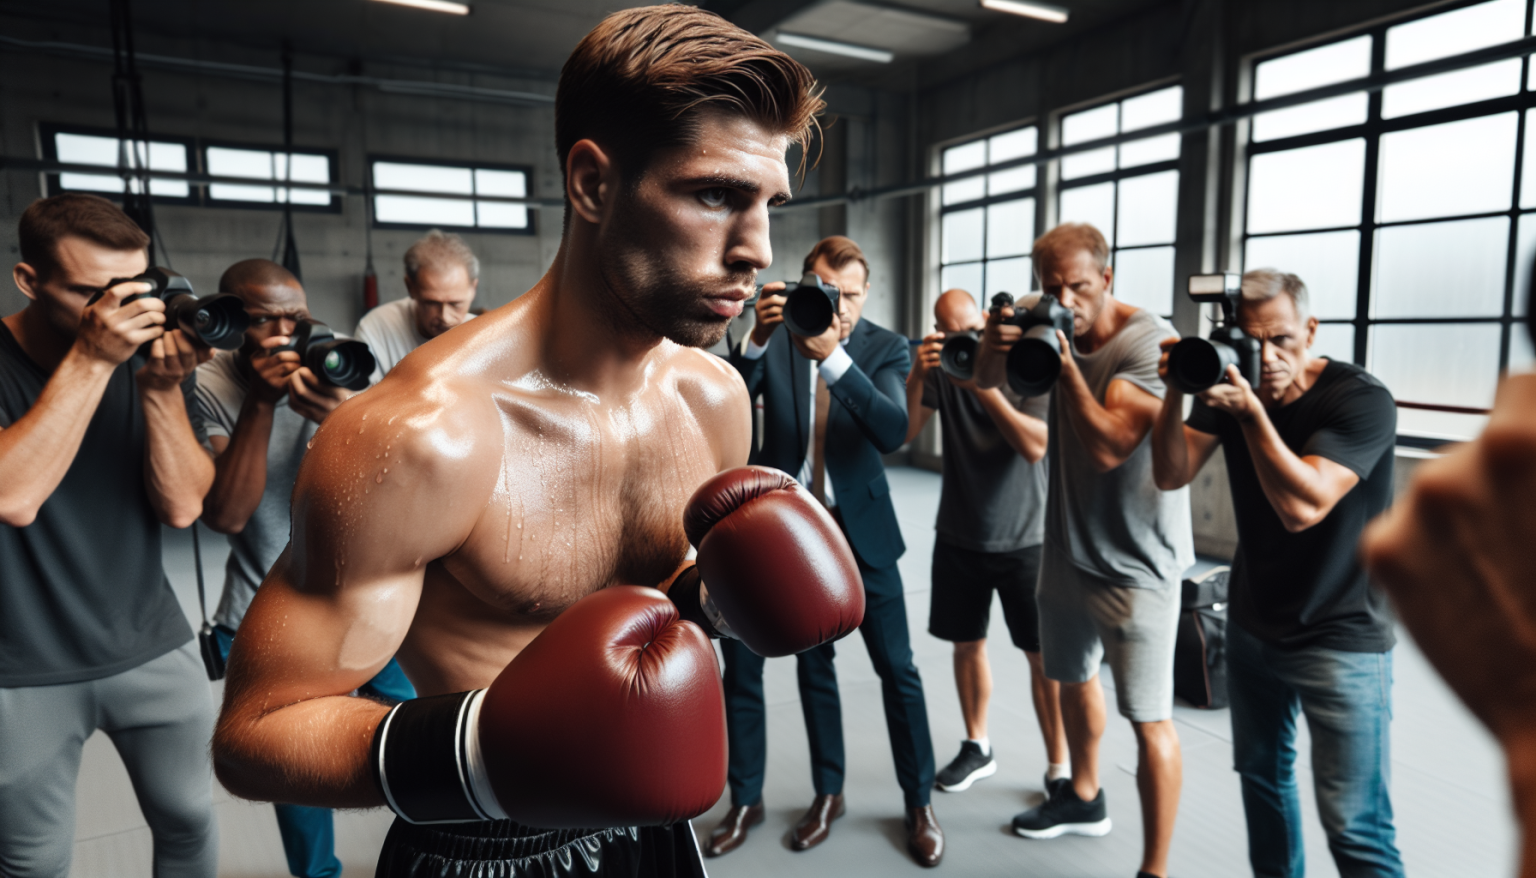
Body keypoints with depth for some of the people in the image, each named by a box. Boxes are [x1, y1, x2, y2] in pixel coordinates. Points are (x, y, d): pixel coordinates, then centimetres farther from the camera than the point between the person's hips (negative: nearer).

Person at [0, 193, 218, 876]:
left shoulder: (152, 352, -3)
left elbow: (182, 507, -10)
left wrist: (161, 388, -23)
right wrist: (91, 360, -29)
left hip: (152, 648, 3)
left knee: (189, 821, 14)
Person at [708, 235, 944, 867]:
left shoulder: (886, 348, -6)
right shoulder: (774, 340, -4)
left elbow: (893, 430, -22)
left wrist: (832, 356, -34)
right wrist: (756, 339, -33)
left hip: (862, 530, -1)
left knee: (896, 668, 5)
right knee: (814, 666, 14)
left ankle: (919, 804, 24)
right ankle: (828, 794, 32)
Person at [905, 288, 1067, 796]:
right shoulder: (941, 369, 0)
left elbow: (1036, 446, -22)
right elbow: (905, 433, -9)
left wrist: (984, 384, -29)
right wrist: (916, 377, -24)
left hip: (1023, 539, -3)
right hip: (958, 536, 3)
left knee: (1044, 656, 1)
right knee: (966, 644, 13)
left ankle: (1059, 768, 16)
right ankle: (977, 748, 31)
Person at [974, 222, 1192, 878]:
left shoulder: (1150, 342, -19)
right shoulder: (1056, 329, 1)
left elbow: (1107, 446, -27)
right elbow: (986, 382, 1)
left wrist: (1063, 362, -32)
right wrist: (994, 344, -19)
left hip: (1133, 564, -8)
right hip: (1066, 547, 8)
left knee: (1148, 719, -1)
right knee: (1073, 677, 24)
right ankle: (1083, 799, 47)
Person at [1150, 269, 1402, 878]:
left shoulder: (1361, 400, -18)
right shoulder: (1228, 378, -3)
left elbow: (1301, 508, -29)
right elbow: (1171, 475, -9)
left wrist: (1251, 410, -35)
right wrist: (1176, 392, -22)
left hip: (1340, 639, -5)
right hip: (1252, 624, 5)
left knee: (1355, 826, -4)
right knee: (1262, 776, 19)